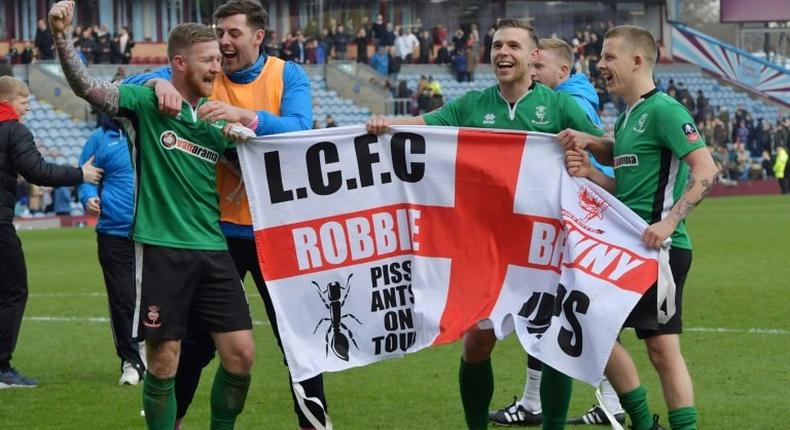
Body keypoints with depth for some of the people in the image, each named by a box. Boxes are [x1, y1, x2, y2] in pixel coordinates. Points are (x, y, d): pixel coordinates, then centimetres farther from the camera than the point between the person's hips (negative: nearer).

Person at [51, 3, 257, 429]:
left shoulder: (219, 118, 12)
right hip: (161, 250, -5)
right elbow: (83, 84, -14)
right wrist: (61, 34, -30)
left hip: (212, 250, 5)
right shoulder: (146, 102, -2)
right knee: (164, 361, -2)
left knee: (240, 354, 0)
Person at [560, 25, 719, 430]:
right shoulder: (628, 116, 18)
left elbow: (706, 170, -19)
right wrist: (588, 172, 2)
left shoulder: (663, 110, -11)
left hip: (658, 246, -9)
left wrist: (670, 221, -25)